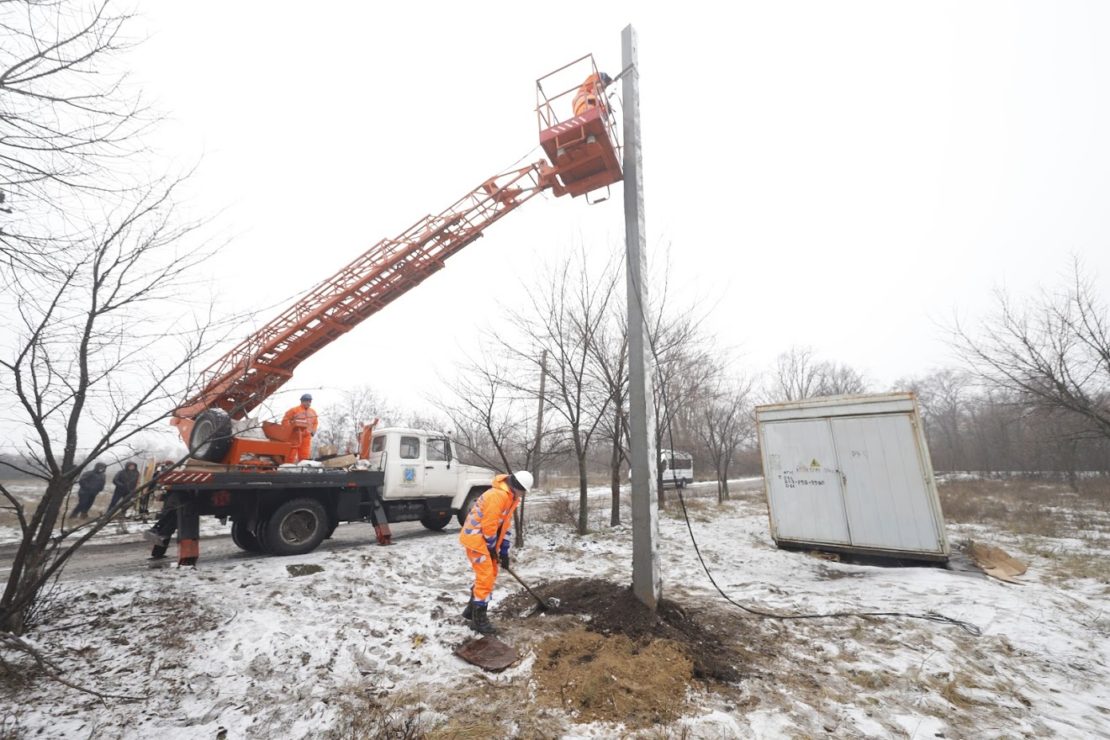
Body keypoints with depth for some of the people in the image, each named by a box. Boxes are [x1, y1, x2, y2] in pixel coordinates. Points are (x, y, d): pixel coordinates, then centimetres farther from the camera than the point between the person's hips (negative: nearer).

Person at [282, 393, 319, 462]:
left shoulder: (313, 412, 13)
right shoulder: (294, 410, -3)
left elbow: (315, 423, 23)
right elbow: (285, 420, -3)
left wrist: (313, 431, 10)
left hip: (306, 437, 5)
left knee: (305, 455, 6)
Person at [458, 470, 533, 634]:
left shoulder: (511, 497, 6)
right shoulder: (498, 495, -27)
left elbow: (506, 524, 11)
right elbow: (488, 525, -24)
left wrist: (504, 551, 9)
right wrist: (492, 548, -10)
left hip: (486, 539, 10)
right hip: (475, 537, -10)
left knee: (490, 575, 17)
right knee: (486, 577, -6)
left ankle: (472, 609, 31)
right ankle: (478, 618, 7)